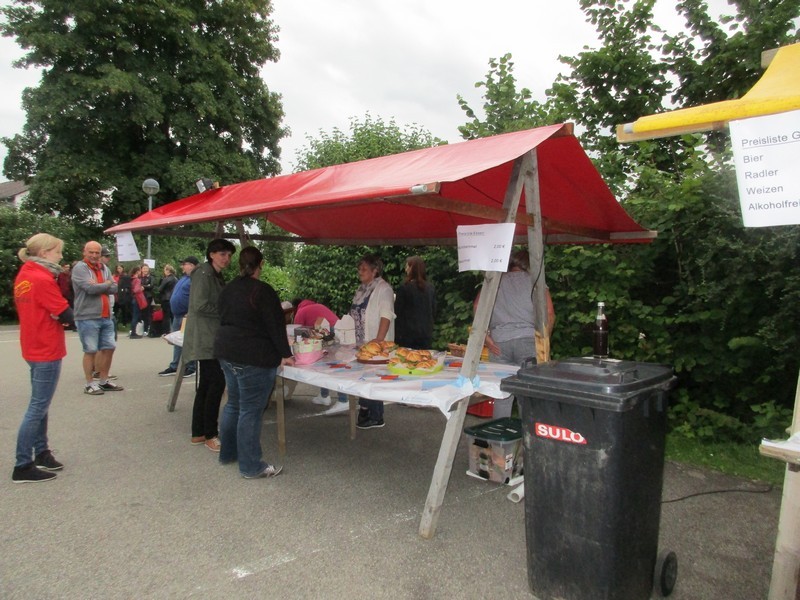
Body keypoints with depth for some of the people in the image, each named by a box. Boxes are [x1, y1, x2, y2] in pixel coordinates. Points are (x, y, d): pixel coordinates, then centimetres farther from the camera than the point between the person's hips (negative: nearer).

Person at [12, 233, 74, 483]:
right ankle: (23, 466, 4)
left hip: (34, 349, 9)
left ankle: (41, 452, 28)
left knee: (40, 404, 18)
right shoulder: (43, 279, -19)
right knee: (38, 408, -2)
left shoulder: (23, 276, 8)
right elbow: (66, 315, -20)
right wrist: (63, 314, 0)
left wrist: (52, 314, -6)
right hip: (47, 351, -9)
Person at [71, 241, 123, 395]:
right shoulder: (79, 268, -7)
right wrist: (106, 284, -3)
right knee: (90, 351, -2)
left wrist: (98, 286, -12)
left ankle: (104, 381, 22)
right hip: (87, 317, -7)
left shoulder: (104, 268, 14)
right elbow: (91, 288, -20)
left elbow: (114, 288, 4)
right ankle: (89, 384, 9)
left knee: (109, 348, 10)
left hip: (106, 317, 7)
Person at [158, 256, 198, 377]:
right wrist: (174, 313, 22)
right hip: (177, 315, 10)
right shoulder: (184, 278, 17)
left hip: (187, 316, -10)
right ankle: (174, 367, 22)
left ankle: (190, 368, 6)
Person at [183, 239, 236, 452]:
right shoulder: (203, 274, -12)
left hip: (212, 338, 10)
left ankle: (198, 433, 19)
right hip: (204, 337, -10)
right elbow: (200, 305, -20)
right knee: (217, 381, -11)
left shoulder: (217, 276, 18)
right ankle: (210, 435, -2)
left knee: (206, 384, 12)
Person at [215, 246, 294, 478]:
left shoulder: (228, 289, 10)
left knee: (233, 404, 22)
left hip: (226, 352, 9)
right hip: (253, 357, -9)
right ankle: (251, 466, 5)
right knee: (251, 411, -3)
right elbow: (276, 326, -15)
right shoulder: (262, 291, -15)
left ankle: (227, 452, 34)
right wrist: (285, 354, -8)